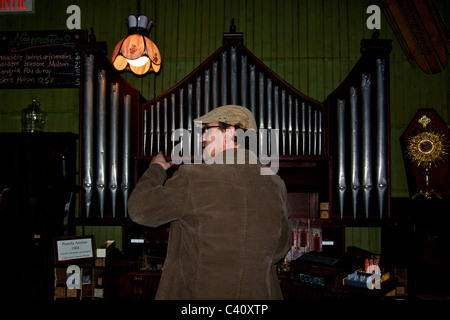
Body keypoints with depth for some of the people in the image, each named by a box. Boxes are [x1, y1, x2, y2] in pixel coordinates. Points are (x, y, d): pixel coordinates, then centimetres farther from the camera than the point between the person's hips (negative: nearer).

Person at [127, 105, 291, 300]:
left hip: (194, 293, -3)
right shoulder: (276, 185, -5)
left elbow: (139, 209, -7)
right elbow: (280, 249, 6)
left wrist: (156, 169, 10)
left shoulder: (193, 178, -19)